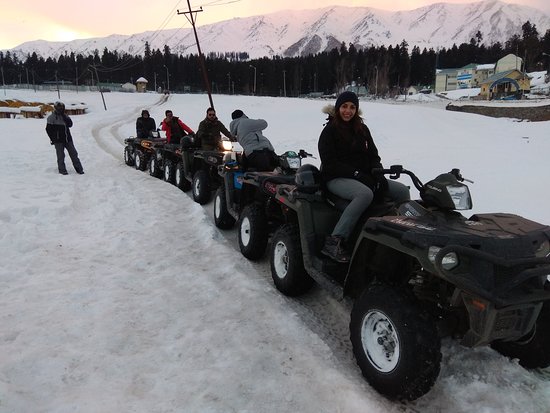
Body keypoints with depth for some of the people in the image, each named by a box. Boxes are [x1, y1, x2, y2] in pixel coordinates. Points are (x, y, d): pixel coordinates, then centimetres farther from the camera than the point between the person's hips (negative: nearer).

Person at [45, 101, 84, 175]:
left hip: (68, 139, 5)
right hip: (58, 140, -5)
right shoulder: (51, 118, -5)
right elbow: (48, 129, -5)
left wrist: (64, 117, -12)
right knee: (61, 156, 2)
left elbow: (70, 124, -3)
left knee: (73, 153, 6)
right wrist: (53, 139, -9)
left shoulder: (65, 116, 11)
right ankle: (62, 170, 13)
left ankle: (79, 169, 12)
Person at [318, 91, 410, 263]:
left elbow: (373, 155, 15)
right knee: (365, 194, -38)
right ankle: (334, 242, -40)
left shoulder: (362, 129, 14)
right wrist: (356, 174, -19)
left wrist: (378, 174, -6)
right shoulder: (329, 131, -3)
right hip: (337, 178, -6)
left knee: (402, 191, -8)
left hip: (364, 177, 7)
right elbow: (329, 163, -12)